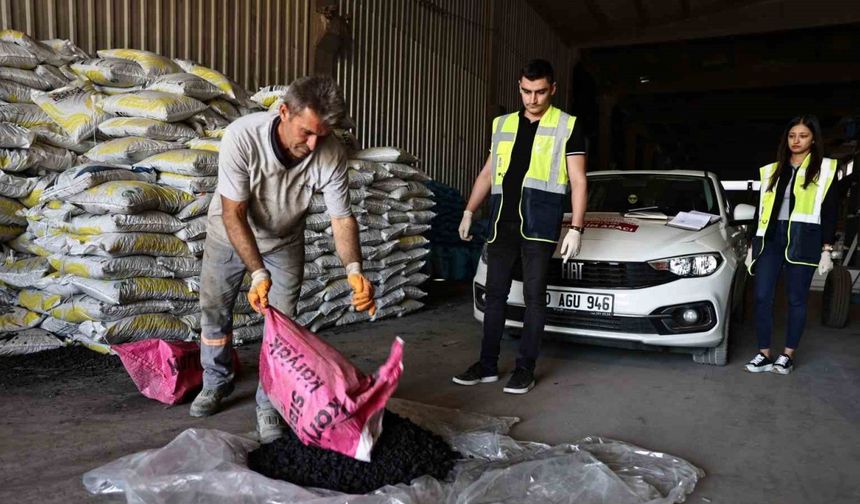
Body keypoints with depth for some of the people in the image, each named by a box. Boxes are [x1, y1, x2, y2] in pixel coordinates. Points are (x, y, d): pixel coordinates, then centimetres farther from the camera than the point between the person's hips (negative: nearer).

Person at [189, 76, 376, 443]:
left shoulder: (330, 155, -30)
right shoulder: (242, 137, -36)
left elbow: (342, 219, -23)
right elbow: (234, 215, -31)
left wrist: (354, 269, -41)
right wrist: (258, 273, -40)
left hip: (284, 242, 1)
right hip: (230, 233, 0)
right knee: (214, 310, 12)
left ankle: (268, 406, 14)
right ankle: (216, 383, 36)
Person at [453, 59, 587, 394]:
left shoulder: (568, 126, 4)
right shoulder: (503, 124, 16)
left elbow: (578, 181, 0)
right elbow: (487, 173, 20)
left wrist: (576, 228, -9)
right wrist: (469, 211, 13)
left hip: (539, 223, -4)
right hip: (502, 222, 4)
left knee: (534, 296, 0)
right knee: (495, 294, 6)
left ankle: (525, 368, 10)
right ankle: (488, 365, 15)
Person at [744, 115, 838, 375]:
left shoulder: (825, 169, 4)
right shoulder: (771, 171, 13)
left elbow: (829, 213, 1)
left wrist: (826, 249, -5)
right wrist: (752, 246, 12)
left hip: (803, 240, -3)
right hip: (771, 237, 3)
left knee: (796, 299, 3)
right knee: (762, 296, -2)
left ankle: (788, 355, 14)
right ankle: (764, 355, 6)